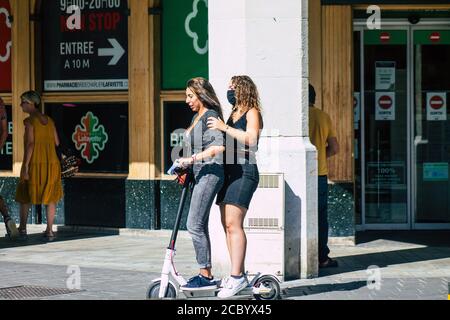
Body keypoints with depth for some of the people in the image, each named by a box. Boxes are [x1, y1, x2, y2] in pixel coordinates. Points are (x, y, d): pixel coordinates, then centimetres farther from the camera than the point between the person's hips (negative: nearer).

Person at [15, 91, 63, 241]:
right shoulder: (49, 120, 6)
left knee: (25, 195, 14)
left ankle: (22, 228, 20)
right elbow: (56, 142, 9)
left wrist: (25, 166, -16)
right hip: (51, 163, 4)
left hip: (34, 163, -4)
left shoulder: (29, 121, -11)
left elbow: (30, 144, -17)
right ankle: (49, 230, 4)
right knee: (50, 197, 9)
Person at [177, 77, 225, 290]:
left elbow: (219, 146, -23)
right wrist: (186, 170, 16)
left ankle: (206, 276, -8)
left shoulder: (210, 116, -12)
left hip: (210, 173, -10)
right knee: (200, 226, 10)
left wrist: (192, 159, -23)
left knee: (195, 225, -11)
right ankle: (205, 275, 15)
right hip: (199, 174, 10)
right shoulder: (196, 117, 18)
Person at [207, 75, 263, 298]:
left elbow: (251, 138, -19)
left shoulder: (252, 113, -3)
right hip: (229, 171, 9)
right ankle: (238, 274, 8)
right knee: (227, 224, 5)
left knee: (233, 223, -17)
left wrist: (224, 128, -19)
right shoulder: (233, 115, 21)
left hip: (244, 171, -9)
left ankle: (237, 277, -19)